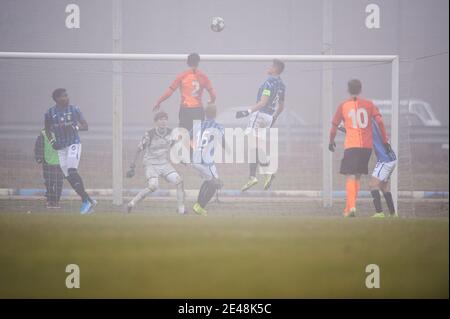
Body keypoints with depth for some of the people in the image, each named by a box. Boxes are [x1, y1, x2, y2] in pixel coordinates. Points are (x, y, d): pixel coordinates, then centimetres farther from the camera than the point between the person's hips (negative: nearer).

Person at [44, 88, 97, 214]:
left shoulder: (74, 109, -1)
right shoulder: (50, 113, 1)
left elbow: (85, 126, 2)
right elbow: (47, 130, 14)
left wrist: (75, 127, -17)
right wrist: (52, 141, -3)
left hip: (74, 144, -3)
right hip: (61, 148, 3)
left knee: (72, 172, -22)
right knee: (69, 177, 2)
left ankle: (85, 200, -18)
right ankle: (89, 201, 11)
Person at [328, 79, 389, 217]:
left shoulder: (343, 106, 5)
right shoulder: (368, 104, 8)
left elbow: (334, 126, 10)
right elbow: (379, 121, -2)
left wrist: (331, 142, 26)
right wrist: (385, 140, 5)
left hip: (351, 145, -3)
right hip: (367, 146, 3)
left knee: (350, 177, -5)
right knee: (357, 177, 14)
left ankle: (352, 207, -24)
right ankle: (348, 208, 15)